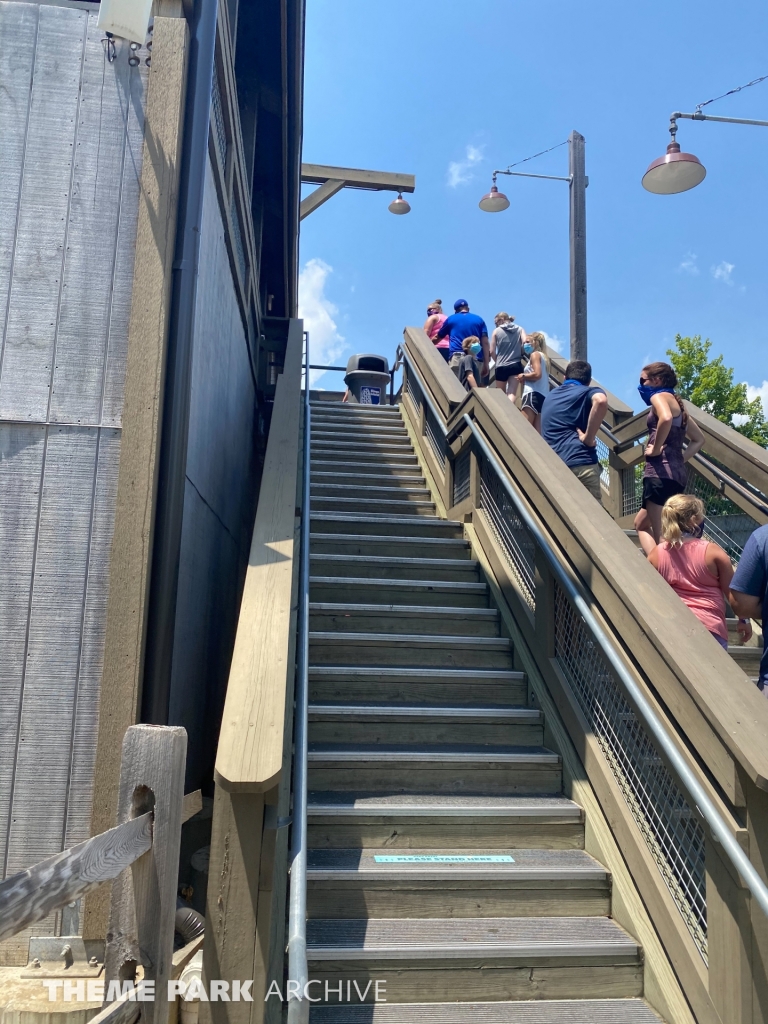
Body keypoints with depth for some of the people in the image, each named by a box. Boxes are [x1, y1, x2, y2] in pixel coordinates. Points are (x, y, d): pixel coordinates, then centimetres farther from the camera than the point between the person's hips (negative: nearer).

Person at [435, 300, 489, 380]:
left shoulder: (451, 319, 18)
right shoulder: (479, 320, 19)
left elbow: (438, 338, 29)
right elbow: (485, 343, 7)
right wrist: (486, 365, 4)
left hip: (457, 357, -2)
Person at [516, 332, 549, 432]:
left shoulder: (535, 354, 2)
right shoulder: (543, 356, 28)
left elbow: (537, 374, -15)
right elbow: (542, 377, 19)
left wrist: (523, 376, -1)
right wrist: (525, 380, 11)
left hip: (533, 394, -9)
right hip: (543, 396, 9)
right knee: (538, 432, -1)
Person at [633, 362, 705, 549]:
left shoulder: (660, 396, -2)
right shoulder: (675, 403, 24)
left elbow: (666, 419, -27)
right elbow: (699, 439, 28)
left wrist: (655, 449, -16)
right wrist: (680, 459, 17)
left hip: (661, 473, -10)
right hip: (676, 474, 10)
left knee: (661, 536, -9)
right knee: (641, 523, 22)